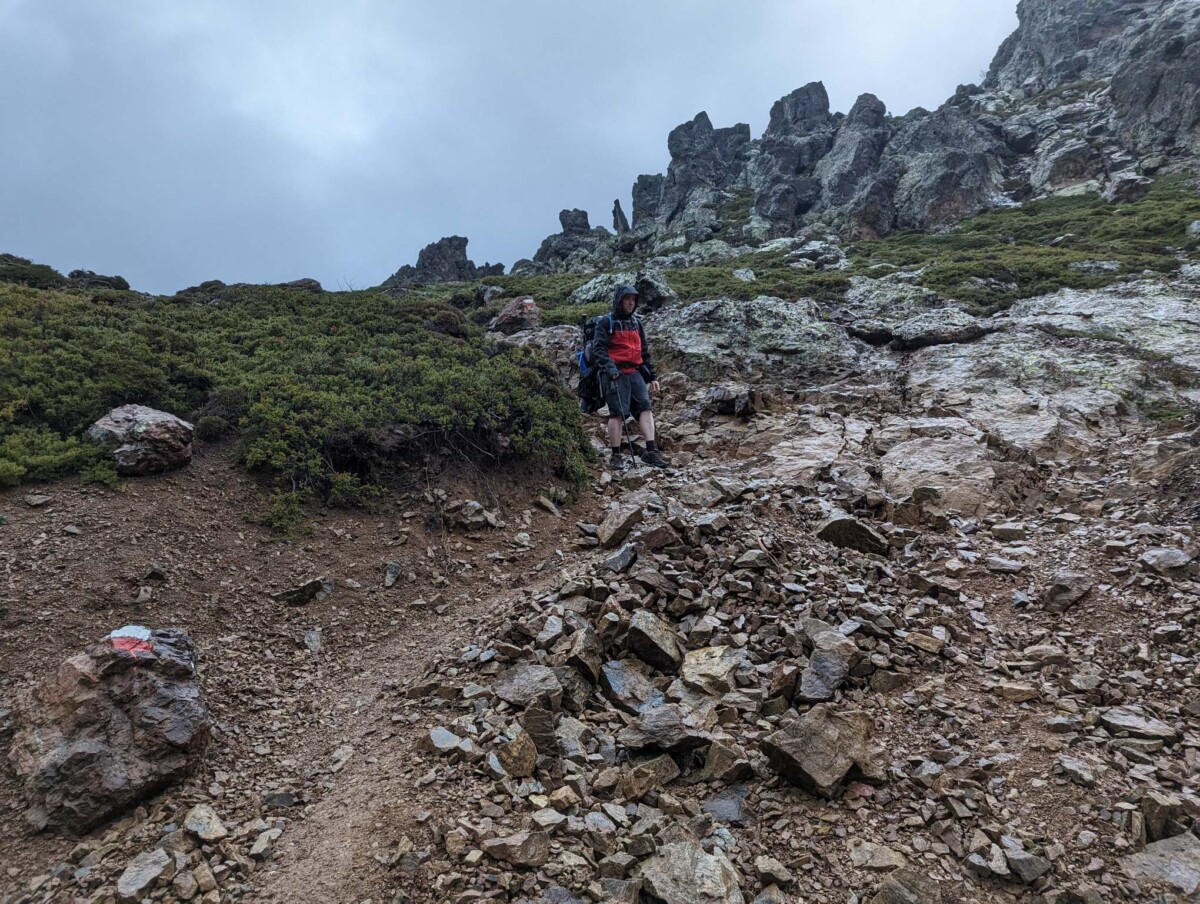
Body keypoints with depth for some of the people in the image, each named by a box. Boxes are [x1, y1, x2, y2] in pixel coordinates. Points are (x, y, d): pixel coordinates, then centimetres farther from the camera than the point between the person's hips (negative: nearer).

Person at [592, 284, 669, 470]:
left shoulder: (636, 323, 20)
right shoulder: (606, 323, 1)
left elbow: (644, 351, 23)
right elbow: (599, 348, -8)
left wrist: (651, 376, 19)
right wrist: (609, 367, -24)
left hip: (635, 372, 6)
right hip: (615, 373, -6)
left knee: (646, 408, -7)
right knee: (618, 413, -7)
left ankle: (650, 452, -9)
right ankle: (616, 457, -2)